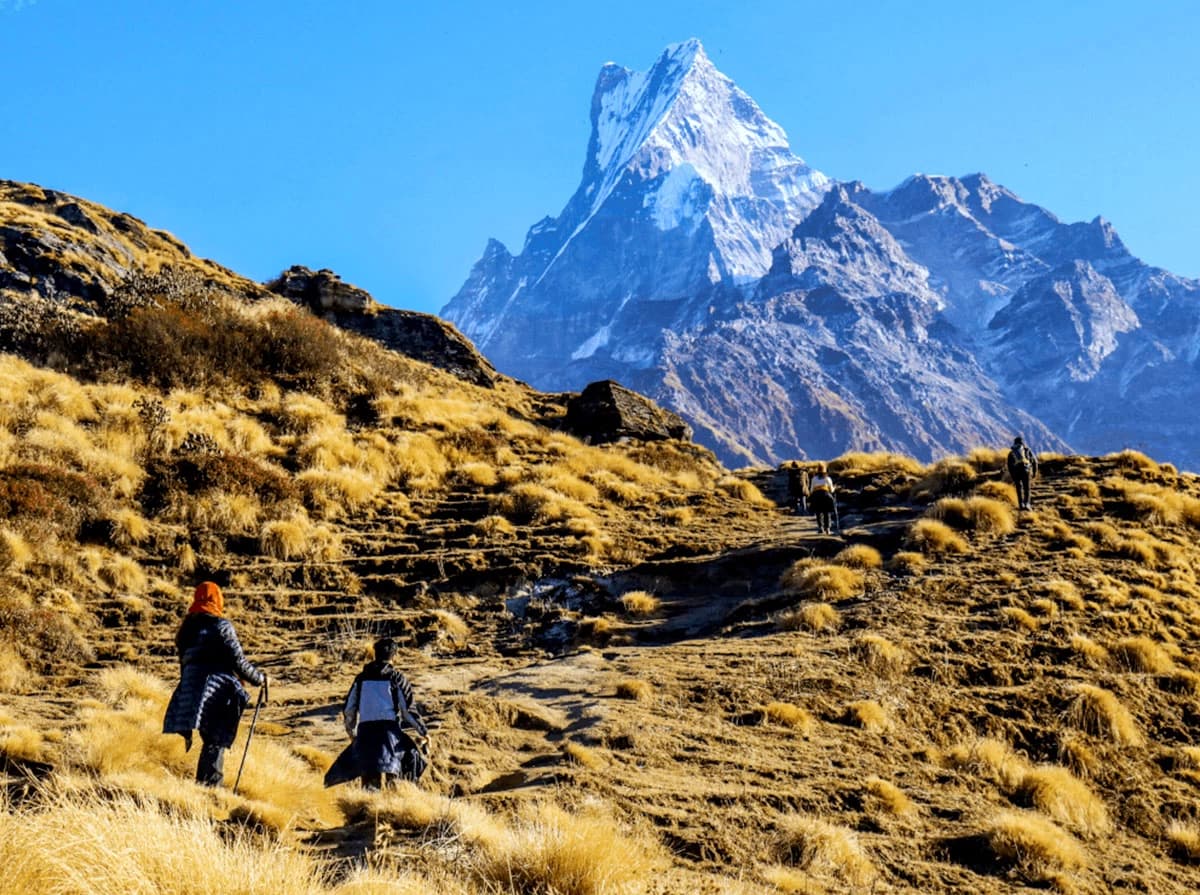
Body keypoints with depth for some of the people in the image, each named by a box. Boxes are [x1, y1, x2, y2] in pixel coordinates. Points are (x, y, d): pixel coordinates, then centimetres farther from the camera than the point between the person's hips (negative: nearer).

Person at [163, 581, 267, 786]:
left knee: (211, 740, 13)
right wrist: (259, 678, 8)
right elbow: (238, 662, -6)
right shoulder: (221, 625, -4)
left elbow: (183, 663, 20)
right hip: (217, 691, -6)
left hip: (188, 688, 6)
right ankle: (209, 785, -13)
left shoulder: (186, 629, 17)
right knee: (216, 742, -4)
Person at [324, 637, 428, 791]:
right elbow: (408, 710, 1)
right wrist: (423, 731, 10)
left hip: (365, 730, 4)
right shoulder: (397, 677, 4)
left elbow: (349, 709, 18)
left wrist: (351, 732, 35)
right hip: (389, 729, -4)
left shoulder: (362, 677, 14)